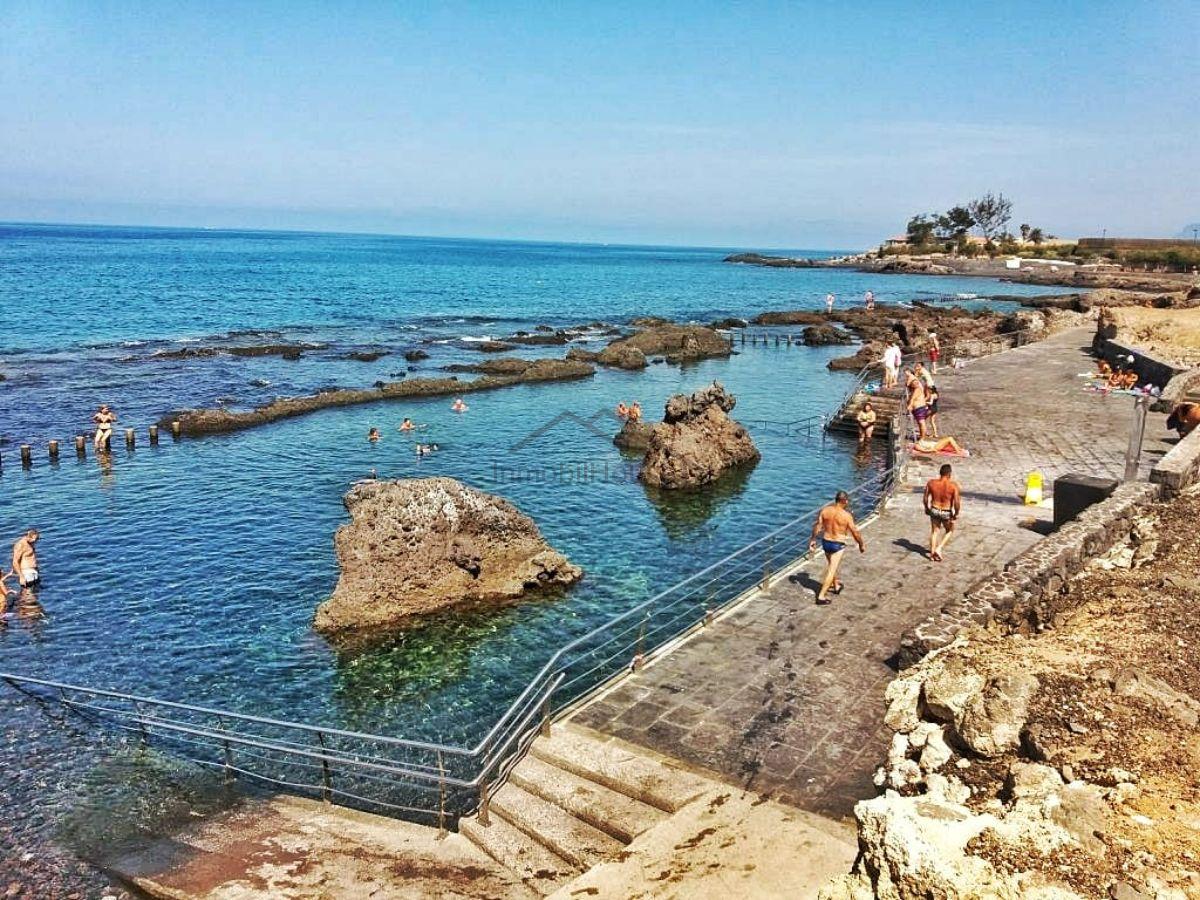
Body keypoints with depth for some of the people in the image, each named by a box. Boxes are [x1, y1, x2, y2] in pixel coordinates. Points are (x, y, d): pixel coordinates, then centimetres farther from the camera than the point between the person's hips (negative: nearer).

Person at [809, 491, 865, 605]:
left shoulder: (825, 510, -8)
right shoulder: (846, 515, -18)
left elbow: (817, 526, -2)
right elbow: (855, 532, -11)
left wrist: (813, 539, 12)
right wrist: (861, 544, 5)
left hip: (826, 541, 5)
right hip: (838, 544, -5)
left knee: (831, 565, 27)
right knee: (831, 570, 1)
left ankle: (836, 586, 47)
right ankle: (821, 596, -2)